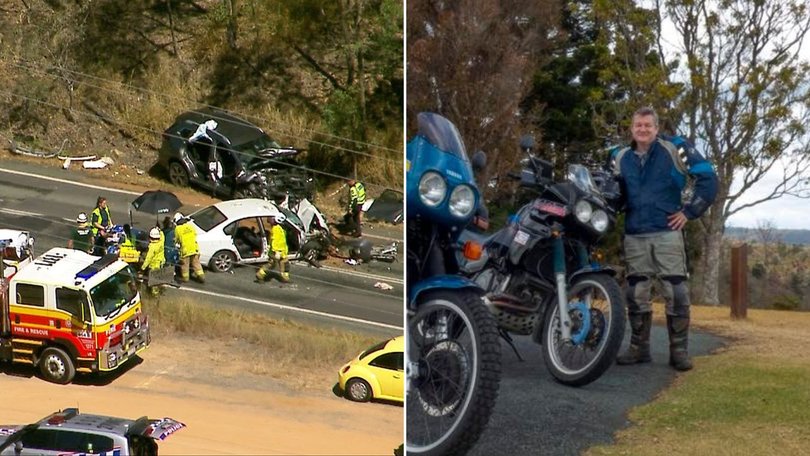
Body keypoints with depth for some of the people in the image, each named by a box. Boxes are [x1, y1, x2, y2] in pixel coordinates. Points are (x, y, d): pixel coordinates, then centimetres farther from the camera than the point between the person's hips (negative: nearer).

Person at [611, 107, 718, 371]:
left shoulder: (673, 149, -4)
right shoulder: (620, 157, 10)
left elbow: (708, 178, -3)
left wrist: (690, 211, -4)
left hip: (667, 233, -4)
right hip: (634, 236, 4)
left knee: (676, 292, -6)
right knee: (635, 294, 6)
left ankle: (679, 350, 2)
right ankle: (639, 347, 15)